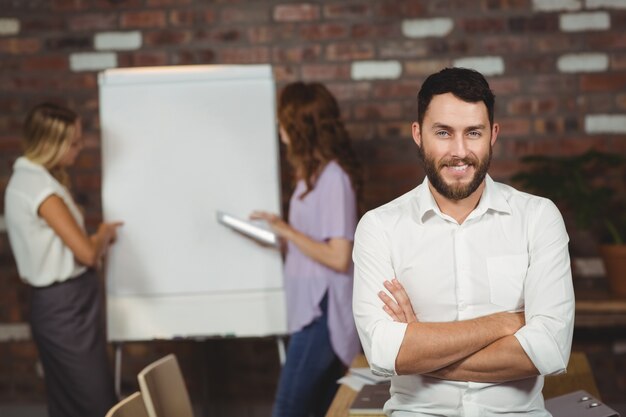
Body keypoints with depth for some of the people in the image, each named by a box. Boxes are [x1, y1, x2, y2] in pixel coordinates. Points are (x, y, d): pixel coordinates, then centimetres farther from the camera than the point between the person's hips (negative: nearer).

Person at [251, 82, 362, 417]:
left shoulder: (333, 177, -16)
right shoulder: (315, 173, 12)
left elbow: (338, 257, -20)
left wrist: (287, 231, -16)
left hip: (324, 313, -9)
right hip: (311, 308, 9)